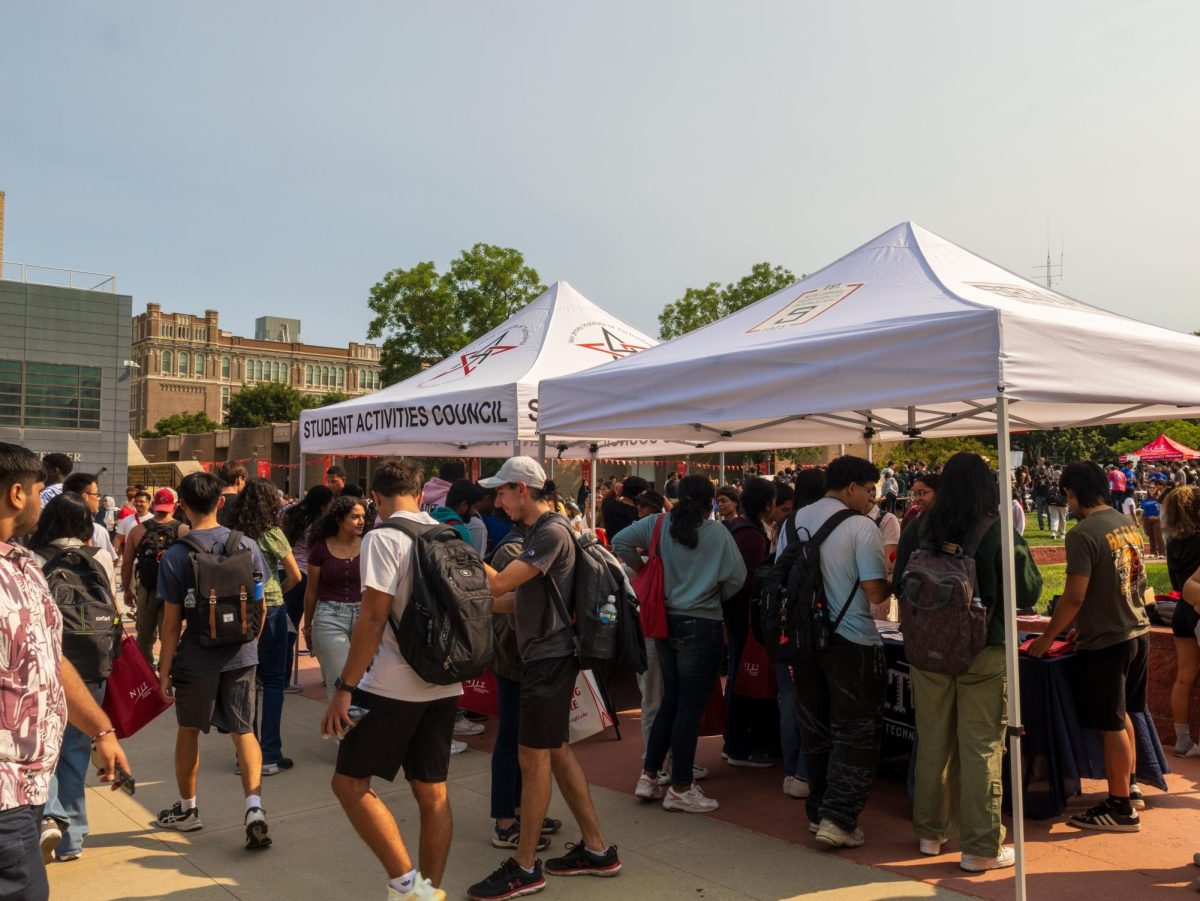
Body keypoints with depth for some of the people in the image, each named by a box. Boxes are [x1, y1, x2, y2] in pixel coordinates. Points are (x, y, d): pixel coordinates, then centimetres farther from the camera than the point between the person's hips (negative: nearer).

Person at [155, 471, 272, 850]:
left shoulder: (175, 556, -11)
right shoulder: (247, 545, -4)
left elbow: (172, 621, -9)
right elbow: (259, 604, 3)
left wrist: (164, 670, 0)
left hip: (197, 658, -2)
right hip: (241, 655, 2)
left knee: (189, 731, 18)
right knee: (244, 733, 10)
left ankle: (187, 808, 34)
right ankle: (254, 807, -6)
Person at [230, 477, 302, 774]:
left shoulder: (232, 533, 1)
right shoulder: (271, 533, -9)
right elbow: (295, 576, -5)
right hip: (269, 609, -4)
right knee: (273, 681, 6)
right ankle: (269, 756, 5)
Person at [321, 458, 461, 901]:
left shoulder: (383, 537, -11)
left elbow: (373, 619, -17)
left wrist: (344, 686, -13)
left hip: (393, 685, -7)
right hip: (443, 685, 7)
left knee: (349, 782, 7)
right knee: (432, 793, 12)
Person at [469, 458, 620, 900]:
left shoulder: (552, 532, -17)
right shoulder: (538, 531, 13)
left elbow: (500, 584, -23)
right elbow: (522, 598, 15)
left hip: (550, 657, -10)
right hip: (543, 654, 10)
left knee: (533, 756, -1)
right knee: (557, 752, 15)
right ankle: (596, 849, 25)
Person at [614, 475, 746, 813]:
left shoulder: (658, 523, 0)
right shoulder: (717, 532, -10)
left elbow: (619, 542, -4)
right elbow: (736, 576, -13)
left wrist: (643, 570, 7)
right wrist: (716, 598, 5)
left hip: (666, 623, 5)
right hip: (701, 626, -5)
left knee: (670, 700, 19)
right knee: (690, 707, 4)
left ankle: (649, 776, 23)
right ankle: (680, 789, 12)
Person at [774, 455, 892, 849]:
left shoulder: (795, 521, 6)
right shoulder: (860, 527, -12)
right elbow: (875, 592, -17)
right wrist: (897, 580, 5)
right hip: (850, 641, -6)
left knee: (815, 729, 16)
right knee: (855, 732, 5)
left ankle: (818, 812, 25)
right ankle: (838, 819, 2)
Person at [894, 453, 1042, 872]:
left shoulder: (918, 530, -4)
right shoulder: (1000, 532, -13)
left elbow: (899, 586, 5)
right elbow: (1028, 593, -5)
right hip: (984, 652, -3)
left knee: (932, 742, 15)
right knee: (981, 748, 6)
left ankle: (930, 832, 30)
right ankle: (981, 847, 14)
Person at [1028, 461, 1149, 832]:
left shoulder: (1083, 534, -20)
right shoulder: (1128, 525, 6)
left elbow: (1074, 597, -22)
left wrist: (1047, 638, -10)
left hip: (1105, 642, -8)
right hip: (1137, 632, 9)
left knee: (1112, 726, 4)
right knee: (1122, 716, 23)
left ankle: (1121, 809, 15)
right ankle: (1129, 787, 37)